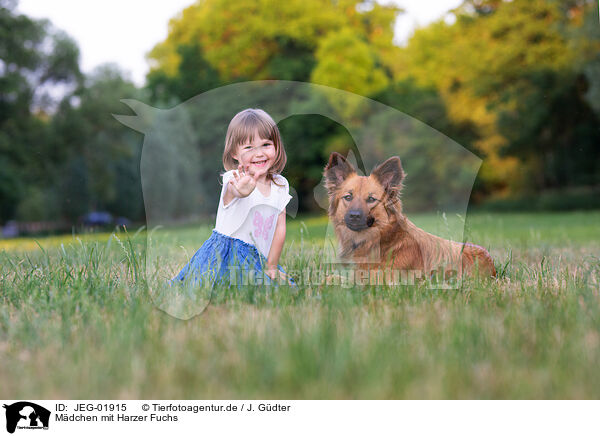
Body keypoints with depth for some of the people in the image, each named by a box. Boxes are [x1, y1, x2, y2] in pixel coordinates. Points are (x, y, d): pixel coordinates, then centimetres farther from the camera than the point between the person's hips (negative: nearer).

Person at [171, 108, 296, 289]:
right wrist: (240, 191, -68)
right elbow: (233, 190, -43)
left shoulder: (280, 185, 2)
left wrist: (271, 266, 3)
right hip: (225, 259, -6)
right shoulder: (235, 179, -16)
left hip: (258, 260, 6)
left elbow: (280, 228, 6)